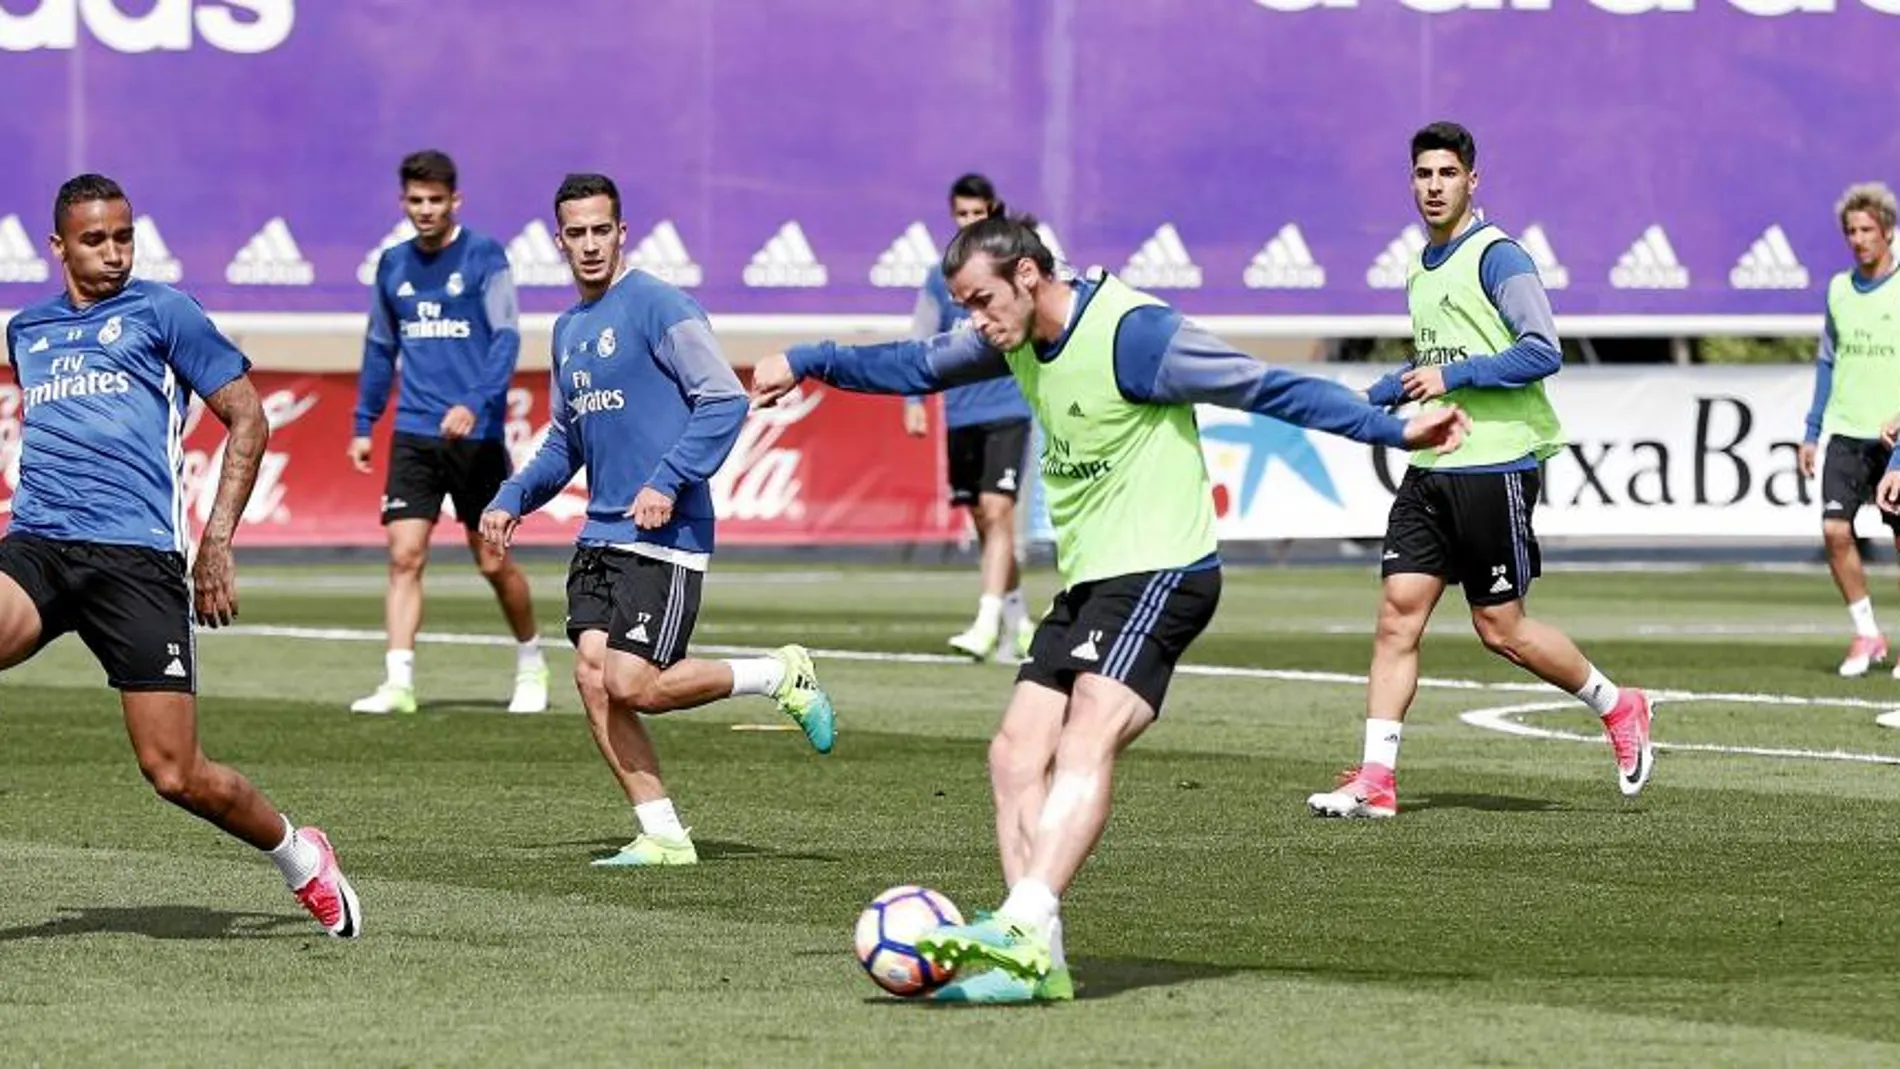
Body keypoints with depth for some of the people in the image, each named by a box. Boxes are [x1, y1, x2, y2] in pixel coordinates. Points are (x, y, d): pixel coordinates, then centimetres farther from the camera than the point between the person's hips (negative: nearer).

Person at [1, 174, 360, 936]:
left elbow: (247, 418, 7)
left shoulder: (160, 311, 7)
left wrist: (217, 543, 0)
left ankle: (299, 856, 22)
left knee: (176, 775, -6)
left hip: (138, 558, -4)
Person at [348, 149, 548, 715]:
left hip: (477, 434, -3)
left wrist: (475, 402, -26)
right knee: (404, 555, -9)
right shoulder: (392, 265, 10)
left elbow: (505, 339, -12)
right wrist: (364, 424, 17)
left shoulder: (484, 256, -4)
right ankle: (398, 682, -11)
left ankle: (531, 665, 26)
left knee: (494, 562, 4)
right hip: (413, 435, 3)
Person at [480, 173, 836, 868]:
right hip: (600, 536, 8)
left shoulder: (657, 306, -8)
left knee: (633, 685, -15)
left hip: (664, 535, -8)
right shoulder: (569, 330, 17)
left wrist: (668, 482, -22)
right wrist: (512, 498, 15)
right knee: (592, 675, -5)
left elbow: (724, 399, -15)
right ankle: (662, 836, 1)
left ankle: (781, 676, 6)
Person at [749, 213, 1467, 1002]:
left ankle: (1025, 929, -39)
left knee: (1086, 741, -25)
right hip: (1085, 581, 9)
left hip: (1160, 572, -9)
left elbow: (1268, 388, -16)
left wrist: (1393, 430, -19)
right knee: (1016, 757, -2)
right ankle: (1036, 961, -5)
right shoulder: (1017, 341, 9)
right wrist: (803, 365, 31)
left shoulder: (1133, 332, -17)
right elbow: (918, 366, 28)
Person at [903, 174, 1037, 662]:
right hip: (960, 415, 4)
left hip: (1008, 410, -4)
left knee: (996, 512, -16)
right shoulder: (941, 277, 8)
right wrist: (912, 400, -3)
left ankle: (988, 623, -23)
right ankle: (1017, 622, 22)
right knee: (983, 523, 9)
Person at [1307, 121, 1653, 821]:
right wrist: (1370, 400, 18)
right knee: (1398, 611, -3)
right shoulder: (1422, 270, 17)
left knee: (1500, 628, -1)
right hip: (1430, 469, 7)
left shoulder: (1496, 257, -9)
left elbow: (1541, 351, -19)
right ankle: (1375, 780, -5)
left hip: (1496, 466, -7)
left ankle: (1618, 708, 22)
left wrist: (1452, 377, -18)